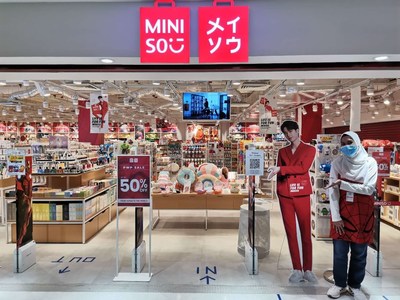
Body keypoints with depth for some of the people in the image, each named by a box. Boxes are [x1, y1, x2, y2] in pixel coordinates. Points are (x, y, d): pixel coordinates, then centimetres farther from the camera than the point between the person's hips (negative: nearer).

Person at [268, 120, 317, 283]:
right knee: (291, 233, 4)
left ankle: (307, 270, 14)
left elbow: (303, 168, -9)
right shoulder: (282, 151, 16)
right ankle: (297, 270, 13)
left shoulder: (309, 149, 7)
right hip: (285, 196, 2)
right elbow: (279, 173, 13)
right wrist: (279, 192, 1)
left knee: (306, 233, 2)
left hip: (302, 195, -2)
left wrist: (280, 169, -15)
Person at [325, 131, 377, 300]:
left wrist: (343, 184, -22)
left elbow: (369, 189, -14)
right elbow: (332, 191, -6)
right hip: (342, 213, 0)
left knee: (359, 253, 11)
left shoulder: (370, 163, -4)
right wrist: (336, 217, -10)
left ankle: (355, 286, 30)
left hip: (363, 214, 0)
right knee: (339, 252, 6)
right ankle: (339, 284, 26)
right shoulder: (337, 163, -3)